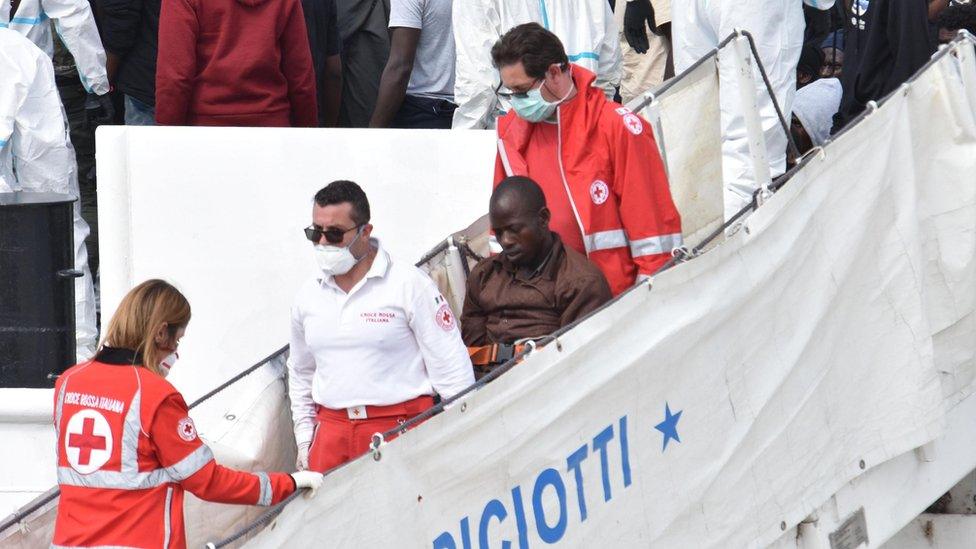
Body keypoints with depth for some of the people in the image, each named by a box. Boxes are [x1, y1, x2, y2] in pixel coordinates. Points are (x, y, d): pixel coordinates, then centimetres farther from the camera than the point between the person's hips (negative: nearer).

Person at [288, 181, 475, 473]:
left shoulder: (409, 284, -2)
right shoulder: (308, 296, 14)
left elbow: (451, 365, -1)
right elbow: (300, 372, 28)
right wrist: (304, 438, 22)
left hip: (401, 427, -4)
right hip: (331, 432, 4)